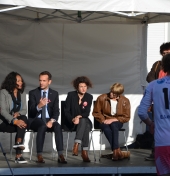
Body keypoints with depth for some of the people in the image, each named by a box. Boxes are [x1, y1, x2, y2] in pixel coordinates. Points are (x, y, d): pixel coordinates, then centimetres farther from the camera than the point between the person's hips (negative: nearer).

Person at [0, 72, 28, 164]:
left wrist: (18, 113, -17)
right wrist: (14, 121, -31)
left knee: (24, 118, -31)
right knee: (21, 126, -33)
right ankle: (19, 155, -38)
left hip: (18, 119, 5)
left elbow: (24, 110, 9)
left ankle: (18, 143, -46)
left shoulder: (22, 94, 15)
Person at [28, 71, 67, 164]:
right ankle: (39, 156, -35)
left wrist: (51, 121, -19)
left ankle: (60, 155, -33)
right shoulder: (33, 93, 0)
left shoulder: (54, 93, 7)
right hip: (35, 120, -2)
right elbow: (31, 111, -9)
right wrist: (39, 106, -32)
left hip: (48, 119, 3)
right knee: (42, 126, -36)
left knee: (58, 126, -30)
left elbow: (56, 111, 1)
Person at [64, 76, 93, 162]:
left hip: (84, 120, 2)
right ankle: (84, 151, -41)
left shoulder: (89, 97, 4)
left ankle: (76, 145, -42)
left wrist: (79, 116, -21)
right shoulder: (71, 95, -2)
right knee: (84, 122, -35)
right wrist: (72, 119, -20)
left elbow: (87, 113, -1)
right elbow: (66, 111, -3)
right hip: (71, 121, -2)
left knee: (86, 124, -35)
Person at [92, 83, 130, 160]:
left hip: (117, 122, 0)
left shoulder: (125, 101, -4)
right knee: (106, 128, -36)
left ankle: (115, 152, -46)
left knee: (113, 125, -37)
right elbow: (96, 112, 8)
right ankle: (117, 151, -43)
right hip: (105, 122, 0)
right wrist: (103, 120, -9)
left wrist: (113, 120, -13)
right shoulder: (101, 98, -3)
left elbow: (126, 117, -1)